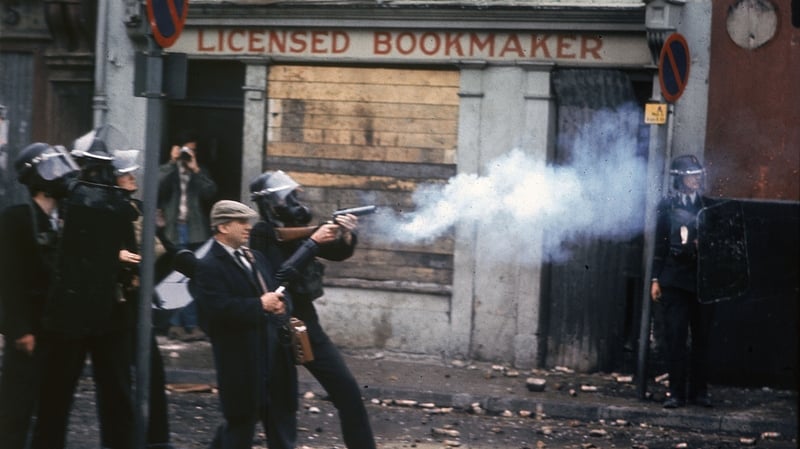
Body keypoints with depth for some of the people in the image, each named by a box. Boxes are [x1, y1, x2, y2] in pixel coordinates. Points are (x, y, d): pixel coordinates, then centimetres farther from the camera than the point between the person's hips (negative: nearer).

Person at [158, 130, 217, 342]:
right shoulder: (165, 171, 11)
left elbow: (210, 193, -1)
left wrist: (195, 169, -4)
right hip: (173, 230, -2)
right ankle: (175, 323, 3)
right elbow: (158, 190, -9)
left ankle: (192, 324, 2)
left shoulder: (201, 172, 17)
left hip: (196, 232, 2)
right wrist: (172, 163, -5)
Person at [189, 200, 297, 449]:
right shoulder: (208, 267, -11)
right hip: (242, 360, -8)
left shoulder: (255, 257, 16)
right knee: (242, 420, 0)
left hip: (274, 352, 8)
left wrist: (282, 304, -3)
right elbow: (219, 308, -23)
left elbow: (279, 291, 21)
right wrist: (261, 305, -18)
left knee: (282, 417, 12)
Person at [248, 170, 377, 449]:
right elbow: (280, 276, -26)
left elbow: (339, 253, 10)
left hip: (306, 323, 6)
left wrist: (347, 235, -11)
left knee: (347, 390, 1)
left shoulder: (296, 229, 6)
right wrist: (313, 242, -25)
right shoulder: (262, 235, -13)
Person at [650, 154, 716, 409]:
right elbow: (660, 244, 5)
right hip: (674, 279, -2)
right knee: (675, 337, -4)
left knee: (702, 337, 4)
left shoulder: (709, 206, 9)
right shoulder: (667, 206, 4)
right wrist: (656, 278, 1)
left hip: (703, 279, 2)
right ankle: (677, 393, -1)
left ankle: (699, 391, 11)